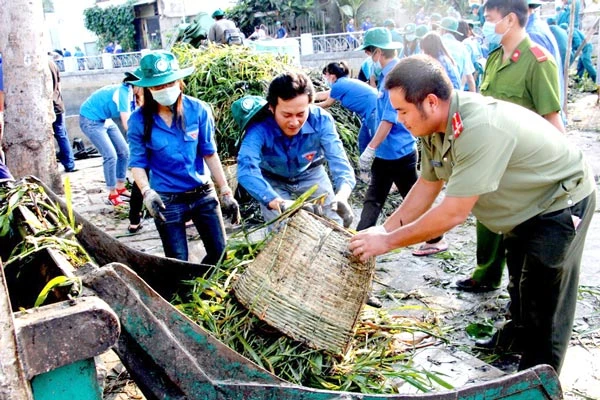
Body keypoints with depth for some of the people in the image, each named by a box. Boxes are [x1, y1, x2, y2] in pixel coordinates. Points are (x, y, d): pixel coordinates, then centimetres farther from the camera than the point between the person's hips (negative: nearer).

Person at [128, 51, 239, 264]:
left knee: (219, 253, 9)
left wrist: (225, 192, -3)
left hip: (203, 194, 2)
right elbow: (138, 163, -6)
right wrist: (147, 192, -25)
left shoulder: (198, 109, -9)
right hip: (167, 201, -2)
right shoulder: (139, 120, -11)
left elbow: (209, 153, -2)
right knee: (178, 262, 5)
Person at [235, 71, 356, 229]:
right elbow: (246, 169, -51)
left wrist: (341, 196, -60)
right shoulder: (259, 127, -36)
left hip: (311, 175, 2)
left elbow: (339, 161, -38)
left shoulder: (321, 120, -30)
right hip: (273, 181, -1)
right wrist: (278, 203, -67)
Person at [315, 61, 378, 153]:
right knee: (363, 143, 17)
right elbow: (323, 95, 29)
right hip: (371, 112, 10)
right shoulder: (345, 82, 17)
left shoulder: (339, 85, -11)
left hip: (374, 111, -10)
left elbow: (326, 104, 7)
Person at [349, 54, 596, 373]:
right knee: (519, 285, 27)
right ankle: (515, 333, 51)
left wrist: (388, 241, -29)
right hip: (525, 205, 9)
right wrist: (384, 229, -10)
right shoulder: (435, 124, -13)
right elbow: (427, 186, -2)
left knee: (544, 303, -1)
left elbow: (453, 213, -38)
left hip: (561, 202, -8)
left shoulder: (480, 129, -41)